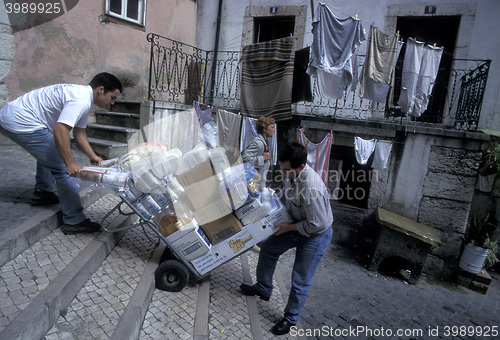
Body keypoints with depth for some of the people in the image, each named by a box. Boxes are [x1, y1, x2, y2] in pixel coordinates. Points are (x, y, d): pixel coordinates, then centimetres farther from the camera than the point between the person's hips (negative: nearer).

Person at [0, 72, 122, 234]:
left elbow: (79, 132, 17)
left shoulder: (83, 95, 13)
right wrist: (70, 163, -32)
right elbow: (60, 130, -31)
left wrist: (93, 157, 11)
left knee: (51, 153, 32)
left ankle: (42, 193, 39)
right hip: (22, 124, -11)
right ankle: (74, 221, -6)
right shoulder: (80, 101, -20)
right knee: (62, 168, -10)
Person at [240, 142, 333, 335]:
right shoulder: (293, 174, -11)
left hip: (315, 236, -9)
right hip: (296, 226, 9)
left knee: (300, 281, 4)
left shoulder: (311, 189, -39)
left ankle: (290, 319, 28)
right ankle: (263, 289, 40)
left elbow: (317, 224, -30)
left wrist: (289, 227, -20)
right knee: (268, 248, 18)